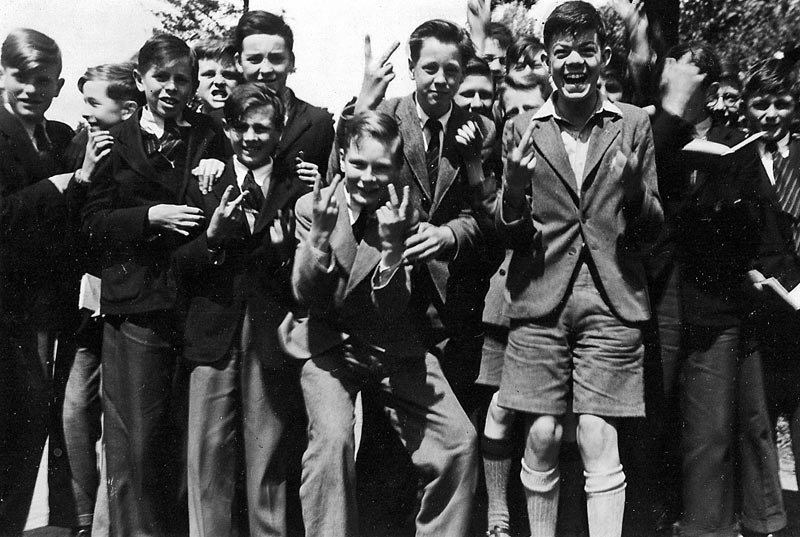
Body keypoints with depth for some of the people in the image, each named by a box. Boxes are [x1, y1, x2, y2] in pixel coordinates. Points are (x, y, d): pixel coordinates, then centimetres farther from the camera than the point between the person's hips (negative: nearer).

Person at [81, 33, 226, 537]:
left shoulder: (209, 135, 12)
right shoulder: (116, 141, 8)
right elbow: (95, 221, 2)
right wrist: (151, 217, -12)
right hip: (137, 301, -1)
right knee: (137, 439, 0)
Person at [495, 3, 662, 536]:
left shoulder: (634, 124, 7)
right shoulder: (525, 128, 7)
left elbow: (651, 230, 8)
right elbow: (511, 235, 6)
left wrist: (634, 188, -13)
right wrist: (515, 186, -14)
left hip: (611, 300, 0)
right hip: (541, 298, 1)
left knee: (599, 441, -4)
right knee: (542, 437, 1)